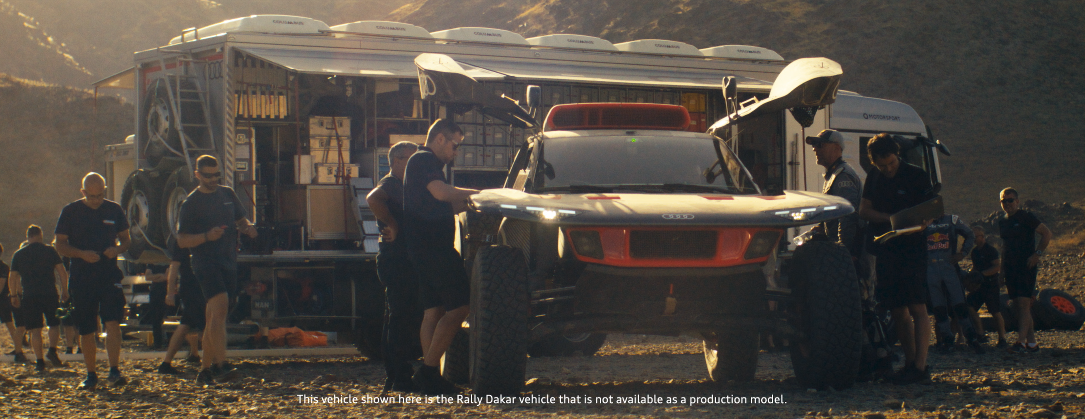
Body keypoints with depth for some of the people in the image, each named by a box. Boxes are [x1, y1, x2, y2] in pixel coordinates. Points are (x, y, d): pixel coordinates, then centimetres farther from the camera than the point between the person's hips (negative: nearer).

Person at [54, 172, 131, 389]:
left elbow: (125, 239, 15)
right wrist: (81, 254, -15)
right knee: (86, 331, 5)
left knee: (113, 322, -15)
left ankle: (114, 371, -16)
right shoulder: (70, 212, 2)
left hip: (109, 276, 0)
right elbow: (60, 245, 2)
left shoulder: (114, 210, 7)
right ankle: (91, 375, 18)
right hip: (81, 279, 0)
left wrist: (118, 249, -8)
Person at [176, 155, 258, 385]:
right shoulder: (191, 203, -1)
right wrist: (207, 236, -20)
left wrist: (247, 228, 0)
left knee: (214, 316, 9)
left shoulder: (227, 194, 15)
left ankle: (205, 370, 16)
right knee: (220, 306, -23)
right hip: (205, 262, -6)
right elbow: (182, 241, -4)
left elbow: (241, 219, 24)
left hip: (229, 262, 6)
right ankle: (220, 365, -30)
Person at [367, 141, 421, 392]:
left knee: (396, 318, 13)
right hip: (395, 256, -11)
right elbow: (373, 199, -31)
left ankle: (395, 378, 18)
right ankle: (400, 378, -14)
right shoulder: (390, 184, -10)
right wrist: (392, 226, -27)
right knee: (400, 317, -12)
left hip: (404, 257, 11)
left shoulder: (402, 185, 22)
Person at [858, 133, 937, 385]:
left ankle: (920, 366, -14)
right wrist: (889, 218, -11)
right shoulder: (874, 178, 12)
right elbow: (864, 210, 7)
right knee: (897, 310, 7)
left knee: (917, 308, -10)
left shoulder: (916, 176, -2)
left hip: (912, 249, -5)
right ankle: (909, 362, 13)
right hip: (885, 250, 5)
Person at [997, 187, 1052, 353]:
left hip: (1026, 266, -8)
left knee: (1024, 304, -15)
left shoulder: (1026, 217, -7)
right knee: (1019, 306, 7)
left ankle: (1021, 342, -21)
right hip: (1010, 268, 8)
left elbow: (1047, 233, -10)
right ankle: (1031, 342, 13)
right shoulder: (1002, 221, 14)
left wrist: (1038, 254, -16)